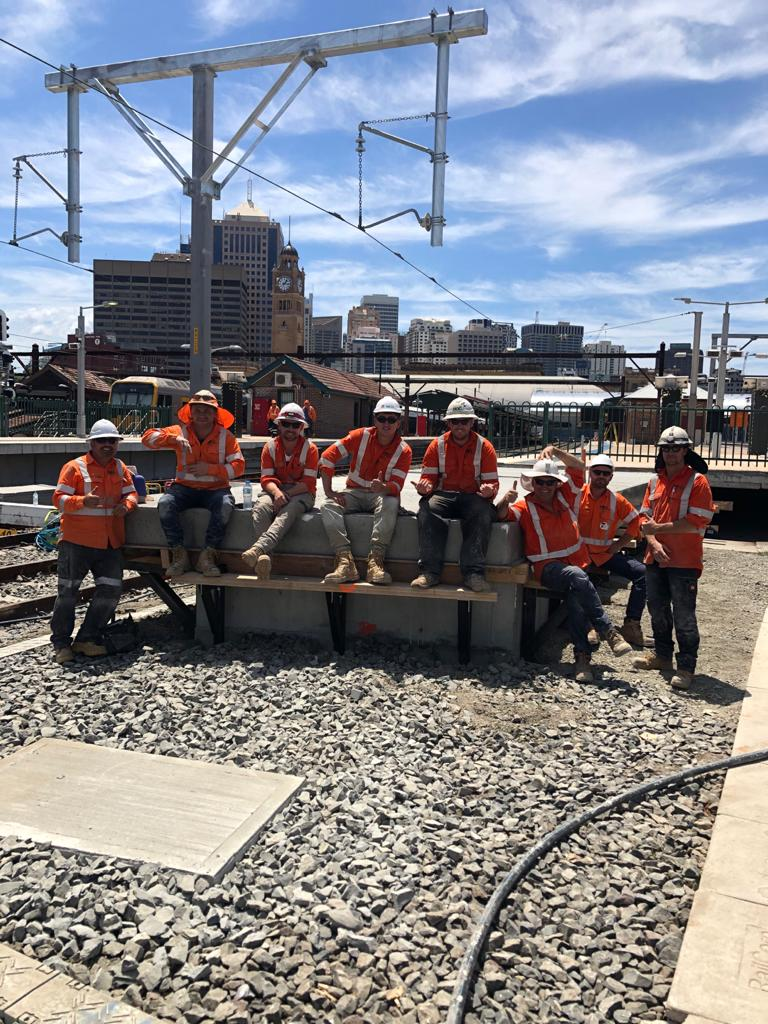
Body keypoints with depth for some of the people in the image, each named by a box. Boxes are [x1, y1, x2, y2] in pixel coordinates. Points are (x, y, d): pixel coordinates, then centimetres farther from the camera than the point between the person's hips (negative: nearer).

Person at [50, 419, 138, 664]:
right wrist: (83, 501, -27)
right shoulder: (74, 467, -5)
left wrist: (126, 504, -8)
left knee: (111, 590, 2)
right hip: (77, 541, -5)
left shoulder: (120, 468, 11)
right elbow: (59, 499, -10)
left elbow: (131, 493, 16)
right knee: (68, 591, 2)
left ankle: (86, 639, 15)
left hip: (111, 543, 5)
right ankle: (61, 643, 15)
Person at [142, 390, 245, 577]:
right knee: (165, 504, -29)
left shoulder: (226, 436, 4)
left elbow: (238, 466, -3)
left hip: (215, 489, -1)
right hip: (185, 487, 1)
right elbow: (148, 437, -3)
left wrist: (210, 468, -15)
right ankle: (180, 555, -18)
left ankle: (207, 556, -23)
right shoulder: (181, 432, 6)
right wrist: (174, 438, -20)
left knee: (225, 506, -35)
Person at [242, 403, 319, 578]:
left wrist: (286, 495, -21)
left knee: (289, 510, -38)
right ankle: (264, 557, -51)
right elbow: (266, 478, 0)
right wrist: (277, 492, -23)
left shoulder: (310, 448, 0)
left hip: (301, 493, -2)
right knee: (261, 506, -33)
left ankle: (258, 548, -59)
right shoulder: (270, 447, 8)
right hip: (276, 490, 3)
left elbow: (308, 483, -7)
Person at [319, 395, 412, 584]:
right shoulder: (361, 436, -3)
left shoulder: (403, 451, -5)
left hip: (383, 494, -1)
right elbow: (327, 457, -5)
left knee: (391, 504, -37)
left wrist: (383, 488, -39)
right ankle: (346, 562, -40)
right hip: (354, 492, 2)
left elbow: (396, 486, -14)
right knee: (328, 507, -27)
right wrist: (329, 492, -10)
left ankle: (375, 562, -43)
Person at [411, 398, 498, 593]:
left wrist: (489, 489, -21)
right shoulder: (437, 445, 11)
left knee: (482, 512, -36)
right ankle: (430, 571, -35)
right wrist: (424, 486, -18)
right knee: (427, 509, -33)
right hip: (443, 495, 1)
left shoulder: (484, 447, 8)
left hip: (474, 497, -1)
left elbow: (492, 481, 4)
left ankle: (474, 573, -37)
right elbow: (428, 476, 8)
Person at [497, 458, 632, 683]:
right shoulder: (525, 506, 6)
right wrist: (505, 501, -27)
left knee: (575, 595, -28)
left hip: (576, 561, 3)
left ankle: (582, 655, -26)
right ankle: (608, 631, -32)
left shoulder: (564, 498, 16)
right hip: (548, 567, -3)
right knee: (577, 577, -34)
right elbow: (501, 515, -8)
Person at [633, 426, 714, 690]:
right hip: (656, 559, 7)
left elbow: (696, 522, -17)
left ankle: (686, 667, 7)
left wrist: (658, 527, -14)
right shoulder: (655, 481, 11)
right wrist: (654, 543, -9)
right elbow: (645, 517, 8)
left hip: (684, 561, -6)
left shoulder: (697, 481, -8)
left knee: (684, 616, -2)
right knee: (658, 609, 17)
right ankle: (662, 655, 33)